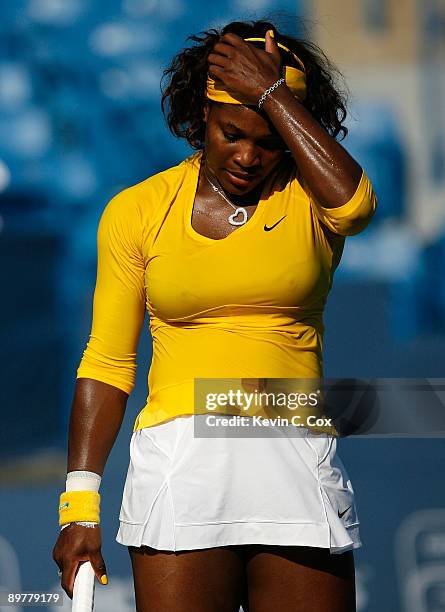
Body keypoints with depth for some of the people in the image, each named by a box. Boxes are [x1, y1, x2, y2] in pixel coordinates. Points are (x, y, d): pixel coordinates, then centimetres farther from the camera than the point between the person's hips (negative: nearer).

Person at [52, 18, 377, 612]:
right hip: (179, 467, 0)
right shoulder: (137, 210, 8)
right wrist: (79, 505, 0)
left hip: (297, 468, 0)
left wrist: (271, 93, -9)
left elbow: (354, 202, -18)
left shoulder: (308, 195, 8)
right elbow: (107, 362, 8)